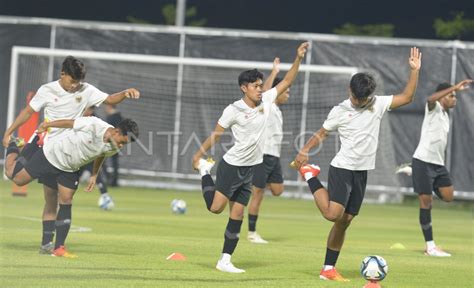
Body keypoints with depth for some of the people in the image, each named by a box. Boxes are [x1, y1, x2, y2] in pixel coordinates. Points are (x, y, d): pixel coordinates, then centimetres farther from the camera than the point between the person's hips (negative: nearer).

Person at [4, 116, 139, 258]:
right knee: (16, 177, 6)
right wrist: (46, 125, -5)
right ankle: (13, 148, 37)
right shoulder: (93, 124, -35)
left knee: (66, 203, -1)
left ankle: (59, 248, 3)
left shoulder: (113, 149, -14)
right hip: (51, 155, -5)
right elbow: (70, 122, -18)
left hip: (70, 170, 5)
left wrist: (94, 175, 12)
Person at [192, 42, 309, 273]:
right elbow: (215, 135, -6)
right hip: (231, 166, -5)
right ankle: (205, 170, 19)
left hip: (249, 169, 5)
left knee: (237, 215, 3)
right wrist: (198, 155, -5)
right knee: (216, 207, -9)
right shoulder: (234, 110, -14)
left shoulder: (266, 101, 1)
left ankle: (225, 261, 6)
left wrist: (298, 58, 1)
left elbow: (286, 82, 9)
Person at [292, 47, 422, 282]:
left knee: (345, 221, 6)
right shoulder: (339, 111, -4)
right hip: (342, 168, -4)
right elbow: (321, 134, 5)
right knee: (333, 214, -21)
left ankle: (328, 269, 11)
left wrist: (414, 71, -1)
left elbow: (406, 97, 8)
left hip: (362, 172, 4)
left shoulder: (378, 105, 5)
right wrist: (304, 151, -10)